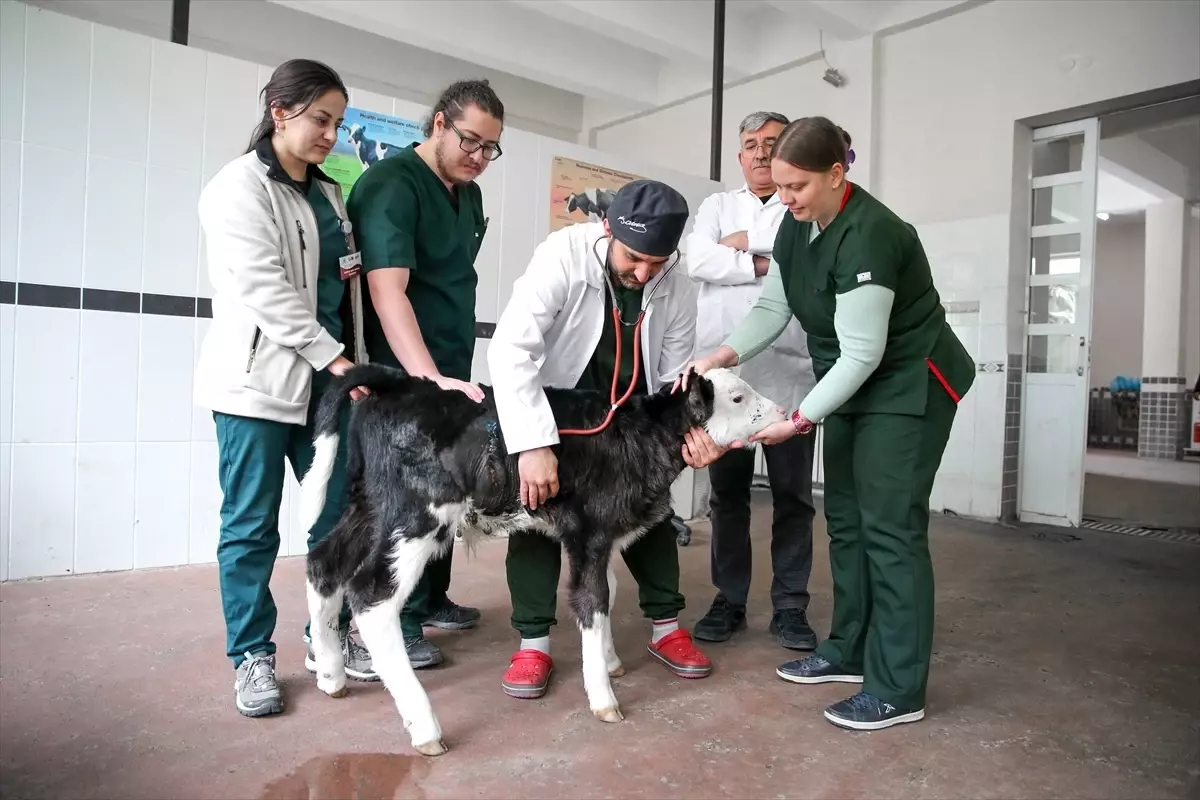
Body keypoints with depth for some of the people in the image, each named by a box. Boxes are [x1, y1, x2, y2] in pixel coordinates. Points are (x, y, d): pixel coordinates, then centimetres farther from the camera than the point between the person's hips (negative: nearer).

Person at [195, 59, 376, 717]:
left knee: (341, 513, 6)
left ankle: (330, 637, 21)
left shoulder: (328, 195, 17)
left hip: (324, 381, 6)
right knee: (252, 526, 1)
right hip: (259, 381, -6)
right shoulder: (238, 188, -4)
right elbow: (263, 287, -15)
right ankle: (251, 657, 15)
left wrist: (346, 364, 6)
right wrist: (333, 356, -16)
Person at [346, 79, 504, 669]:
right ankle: (399, 620, 11)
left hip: (453, 369, 8)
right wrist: (430, 378, -36)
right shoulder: (390, 184, -14)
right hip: (405, 375, -8)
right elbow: (388, 289, -26)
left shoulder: (469, 194, 12)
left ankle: (432, 598, 28)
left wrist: (453, 371, 12)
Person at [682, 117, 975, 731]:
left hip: (911, 386, -9)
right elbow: (773, 306, 1)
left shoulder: (867, 236, -26)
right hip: (853, 384, 9)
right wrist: (722, 355, -14)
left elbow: (863, 351, -27)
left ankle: (899, 690, 1)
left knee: (888, 527, -9)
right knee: (845, 517, 11)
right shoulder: (797, 226, 0)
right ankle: (849, 651, 25)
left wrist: (800, 421, -26)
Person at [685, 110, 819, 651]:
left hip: (789, 374, -1)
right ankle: (729, 600, 18)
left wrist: (745, 242, -3)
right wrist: (769, 264, -6)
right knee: (726, 493, 7)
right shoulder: (717, 206, 16)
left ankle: (790, 606, 16)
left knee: (793, 494, 4)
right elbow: (697, 261, -3)